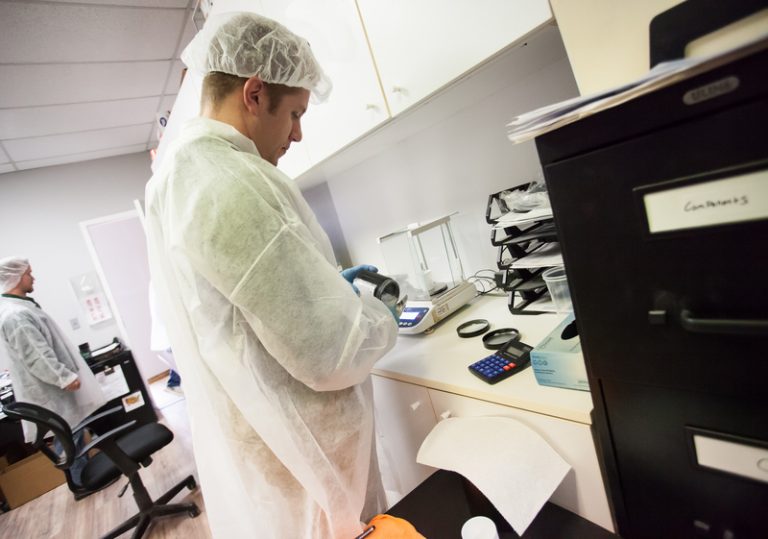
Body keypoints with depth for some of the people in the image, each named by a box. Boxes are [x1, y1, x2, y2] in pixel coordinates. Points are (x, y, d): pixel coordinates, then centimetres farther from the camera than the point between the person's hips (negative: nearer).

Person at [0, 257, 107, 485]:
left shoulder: (20, 307, 9)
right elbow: (37, 357, -28)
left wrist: (66, 374, 22)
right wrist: (65, 377, -21)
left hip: (52, 385, 10)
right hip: (49, 389, -10)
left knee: (75, 430, 19)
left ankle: (86, 470, 33)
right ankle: (83, 482, 17)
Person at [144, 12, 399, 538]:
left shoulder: (172, 179, 5)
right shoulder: (235, 185, -28)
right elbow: (332, 355, -29)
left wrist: (328, 282, 12)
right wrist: (379, 316, -8)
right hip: (302, 458, -9)